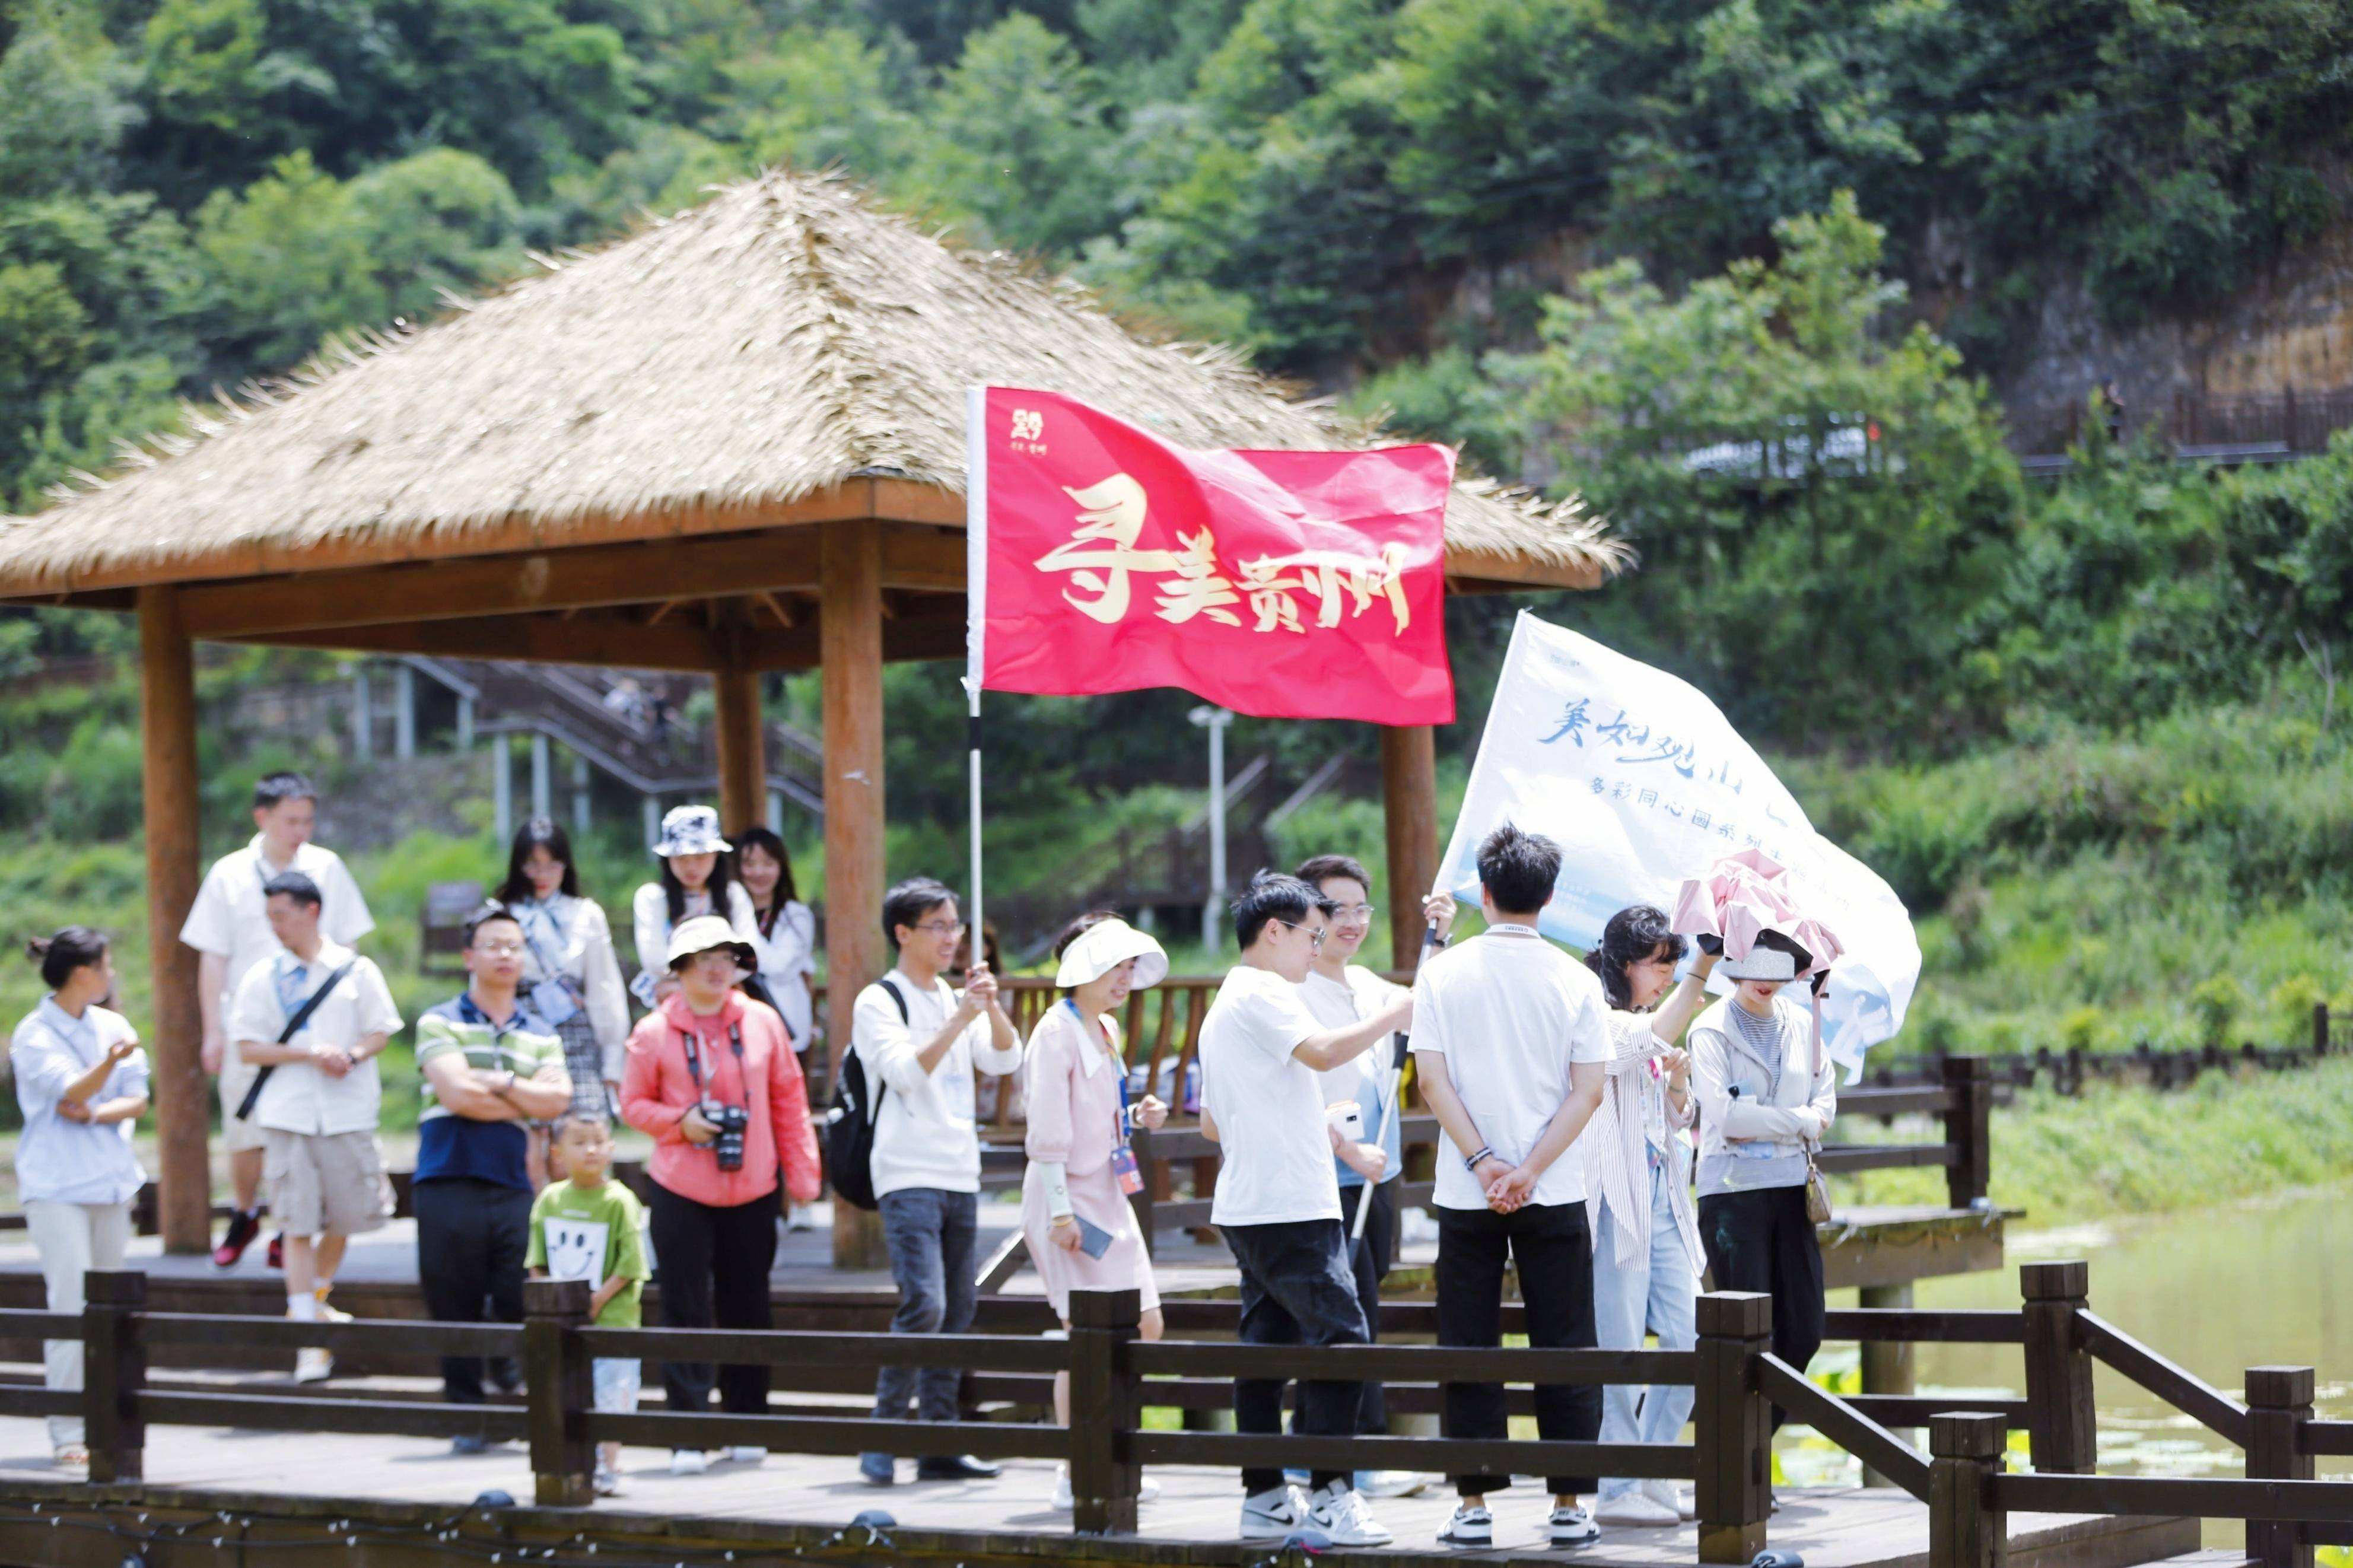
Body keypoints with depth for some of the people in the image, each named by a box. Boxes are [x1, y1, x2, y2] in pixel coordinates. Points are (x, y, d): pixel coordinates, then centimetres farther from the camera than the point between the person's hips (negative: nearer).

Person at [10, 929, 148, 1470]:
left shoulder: (112, 1026, 9)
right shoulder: (34, 1034, -8)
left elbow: (137, 1101, 6)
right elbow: (70, 1091, -22)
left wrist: (95, 1113, -12)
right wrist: (109, 1062, -39)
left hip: (110, 1180, 6)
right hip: (56, 1186, -6)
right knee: (71, 1307, -11)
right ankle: (68, 1436, -10)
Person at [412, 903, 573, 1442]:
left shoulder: (541, 1036, 17)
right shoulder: (440, 1023, 4)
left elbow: (557, 1100, 0)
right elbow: (457, 1094, -11)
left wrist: (500, 1083, -9)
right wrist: (526, 1102, -1)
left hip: (514, 1184, 3)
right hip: (449, 1181, -3)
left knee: (522, 1303, -4)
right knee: (455, 1306, 0)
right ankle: (465, 1415, 10)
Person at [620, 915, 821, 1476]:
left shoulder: (763, 1023, 3)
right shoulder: (653, 1033, -3)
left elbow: (789, 1102, 7)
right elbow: (633, 1104, 3)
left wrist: (801, 1171, 3)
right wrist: (680, 1122, -15)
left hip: (752, 1193, 2)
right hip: (681, 1194, -2)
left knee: (748, 1310, 9)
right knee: (686, 1313, -3)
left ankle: (747, 1425, 20)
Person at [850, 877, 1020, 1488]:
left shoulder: (956, 999, 16)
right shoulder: (878, 1002, -4)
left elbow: (1006, 1060, 5)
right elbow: (906, 1070, -18)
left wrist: (992, 1005, -10)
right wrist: (960, 1019, -22)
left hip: (960, 1176, 7)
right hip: (908, 1177, -7)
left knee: (956, 1310, 6)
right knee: (923, 1304, -18)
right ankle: (884, 1433, -10)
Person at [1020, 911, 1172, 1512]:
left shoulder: (1107, 1030, 14)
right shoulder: (1058, 1031, -13)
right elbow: (1049, 1126, -17)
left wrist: (1137, 1117, 3)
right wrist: (1059, 1209, -20)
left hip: (1108, 1195, 9)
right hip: (1070, 1197, -9)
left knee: (1145, 1325, 8)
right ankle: (1075, 1475, 2)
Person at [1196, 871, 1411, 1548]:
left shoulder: (1221, 1008, 24)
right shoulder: (1263, 992, -8)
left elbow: (1212, 1123, 27)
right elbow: (1321, 1051, -25)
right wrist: (1393, 1016, -15)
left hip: (1245, 1206, 11)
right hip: (1289, 1205, -11)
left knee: (1266, 1345, 9)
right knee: (1339, 1337, -13)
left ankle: (1264, 1497, 9)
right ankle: (1330, 1492, -17)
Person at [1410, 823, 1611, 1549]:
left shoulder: (1443, 973, 0)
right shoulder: (1575, 980, 0)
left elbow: (1432, 1081, -7)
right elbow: (1588, 1089, -6)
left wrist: (1482, 1163, -8)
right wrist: (1530, 1169, -9)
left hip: (1465, 1193, 0)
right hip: (1555, 1193, 0)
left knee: (1469, 1348, 6)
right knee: (1564, 1348, 6)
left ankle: (1474, 1504, 6)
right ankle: (1569, 1504, 5)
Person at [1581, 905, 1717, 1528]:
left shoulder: (1649, 1026, 19)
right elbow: (1650, 1039, -28)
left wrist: (1678, 1082, 4)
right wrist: (1702, 969, -32)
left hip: (1664, 1195, 9)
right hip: (1617, 1197, -9)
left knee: (1689, 1343, 4)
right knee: (1620, 1350, -6)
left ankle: (1650, 1476, 15)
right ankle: (1616, 1490, 0)